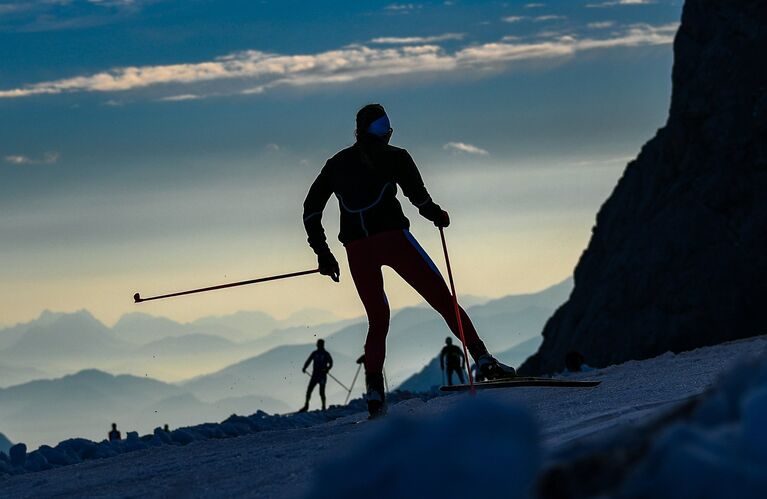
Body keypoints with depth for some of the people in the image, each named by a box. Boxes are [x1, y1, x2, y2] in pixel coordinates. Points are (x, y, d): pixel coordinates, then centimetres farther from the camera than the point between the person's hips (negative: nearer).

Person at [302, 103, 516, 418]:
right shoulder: (394, 157, 7)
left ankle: (375, 397, -2)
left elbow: (311, 209, 15)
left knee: (377, 320, 14)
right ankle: (482, 359, -10)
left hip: (357, 249, 4)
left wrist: (323, 254, 18)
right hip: (392, 238, -4)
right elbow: (418, 197, -6)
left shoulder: (336, 164, 19)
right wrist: (437, 215, 14)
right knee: (442, 300, 3)